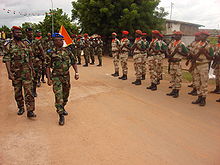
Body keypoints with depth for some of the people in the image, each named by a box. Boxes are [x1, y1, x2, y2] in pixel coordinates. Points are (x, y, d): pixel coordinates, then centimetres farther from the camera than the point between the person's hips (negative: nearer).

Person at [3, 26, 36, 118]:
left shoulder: (26, 44, 9)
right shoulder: (9, 45, -1)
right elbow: (7, 60, -6)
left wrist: (32, 69, 15)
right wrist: (9, 72, -15)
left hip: (27, 72, 1)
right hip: (15, 72, -1)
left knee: (28, 91, -5)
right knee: (17, 92, 11)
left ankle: (30, 111, -3)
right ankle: (21, 108, 28)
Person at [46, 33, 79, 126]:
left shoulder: (67, 51, 5)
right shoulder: (50, 53, -5)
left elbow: (74, 61, 9)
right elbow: (47, 66, -5)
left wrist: (76, 72, 0)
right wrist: (49, 78, -10)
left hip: (66, 76, 5)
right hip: (56, 76, -4)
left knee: (66, 95, 15)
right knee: (58, 95, -11)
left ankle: (62, 108, 37)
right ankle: (61, 115, -6)